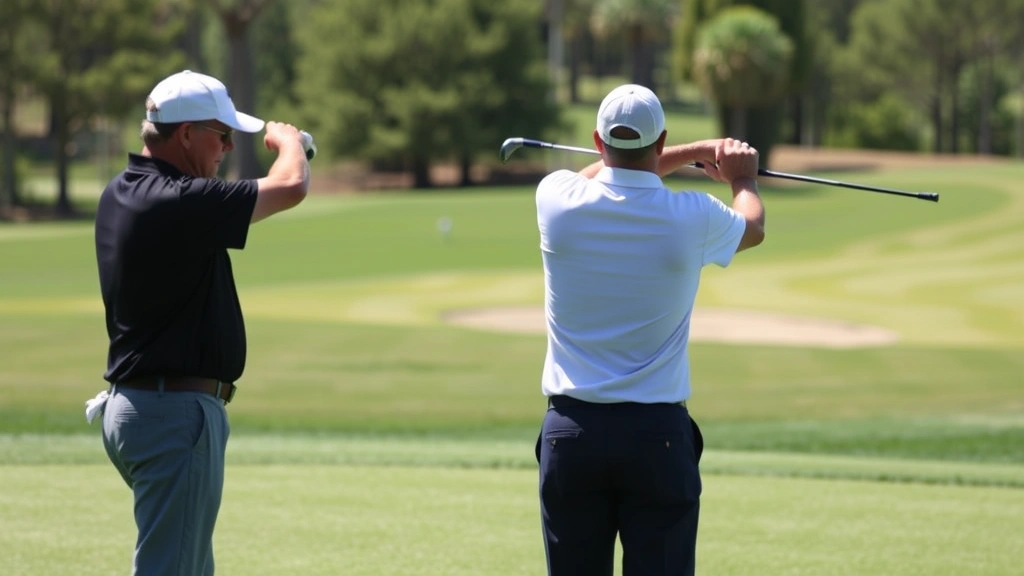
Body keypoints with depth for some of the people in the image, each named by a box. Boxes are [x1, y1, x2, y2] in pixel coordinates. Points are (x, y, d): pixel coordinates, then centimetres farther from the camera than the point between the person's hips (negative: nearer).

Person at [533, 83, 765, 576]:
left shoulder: (558, 202, -5)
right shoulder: (692, 219, -7)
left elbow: (605, 171, 22)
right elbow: (753, 226, 19)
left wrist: (696, 152, 29)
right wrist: (742, 179, 42)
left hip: (571, 431, 2)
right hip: (657, 434, -1)